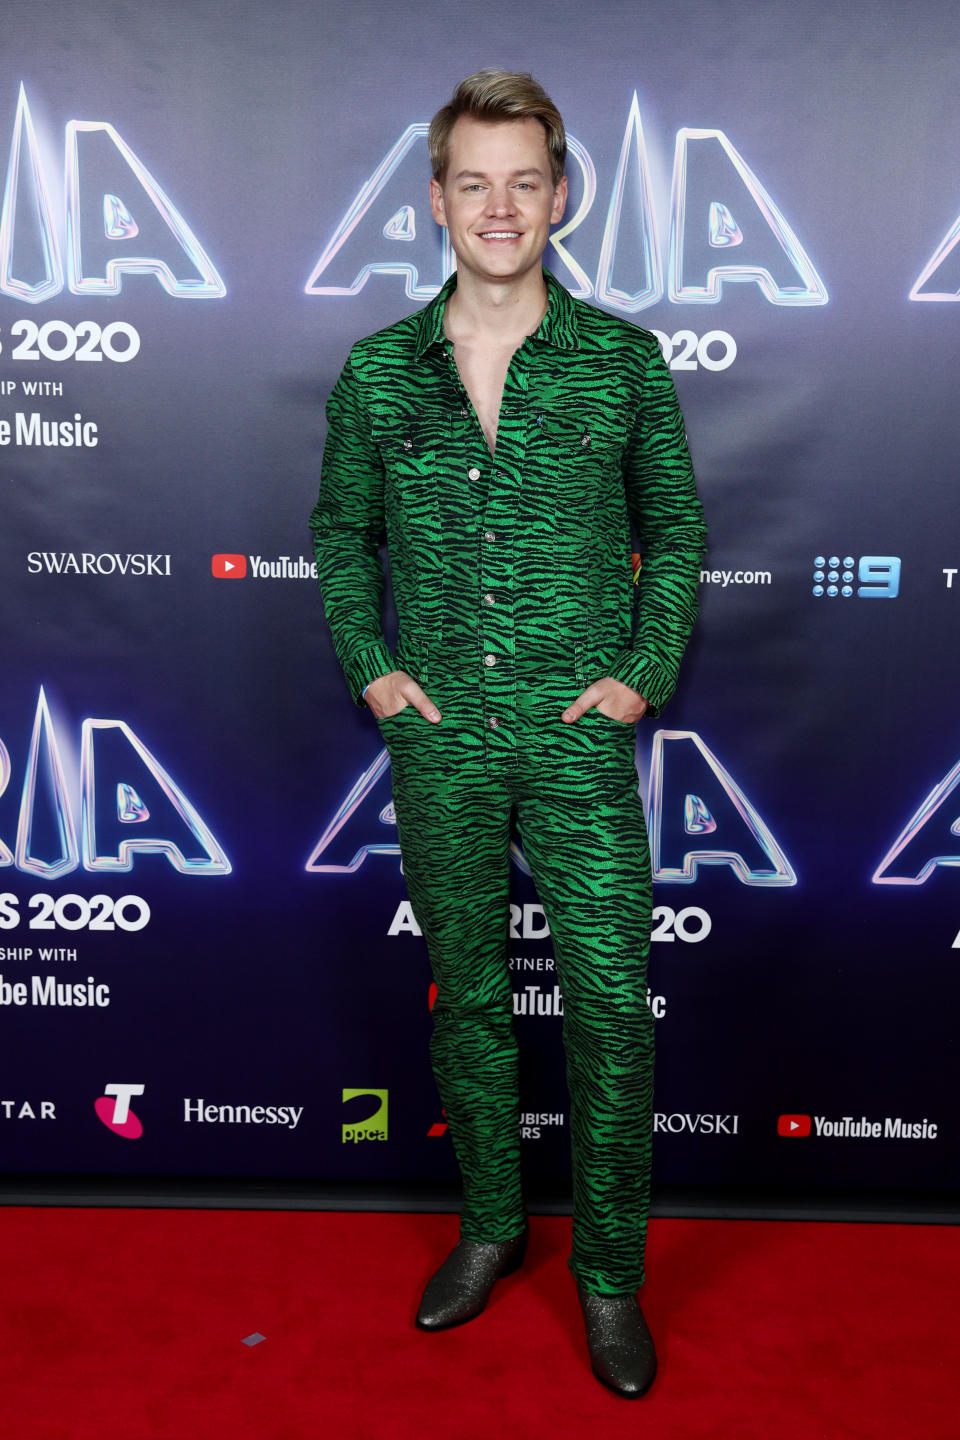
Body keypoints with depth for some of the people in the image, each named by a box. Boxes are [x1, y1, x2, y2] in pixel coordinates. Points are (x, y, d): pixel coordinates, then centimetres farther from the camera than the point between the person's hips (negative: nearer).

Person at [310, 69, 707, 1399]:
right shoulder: (378, 370, 4)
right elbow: (341, 533, 13)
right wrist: (369, 666, 1)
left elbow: (676, 530, 7)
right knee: (465, 992, 14)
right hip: (438, 739, 2)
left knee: (613, 1010, 1)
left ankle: (610, 1273, 22)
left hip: (580, 739, -1)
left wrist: (647, 670, -4)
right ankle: (491, 1225, 35)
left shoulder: (624, 362, 0)